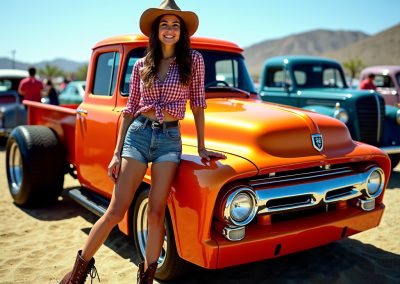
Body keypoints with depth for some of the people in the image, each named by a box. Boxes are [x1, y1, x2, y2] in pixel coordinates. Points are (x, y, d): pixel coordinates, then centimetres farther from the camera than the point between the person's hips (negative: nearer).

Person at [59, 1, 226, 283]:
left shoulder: (193, 59, 3)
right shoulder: (141, 65, 7)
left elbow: (198, 103, 5)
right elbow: (130, 109, 8)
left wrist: (201, 147, 4)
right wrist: (117, 153, 5)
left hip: (170, 139, 0)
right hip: (138, 134, 1)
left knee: (156, 214, -3)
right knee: (116, 211, -2)